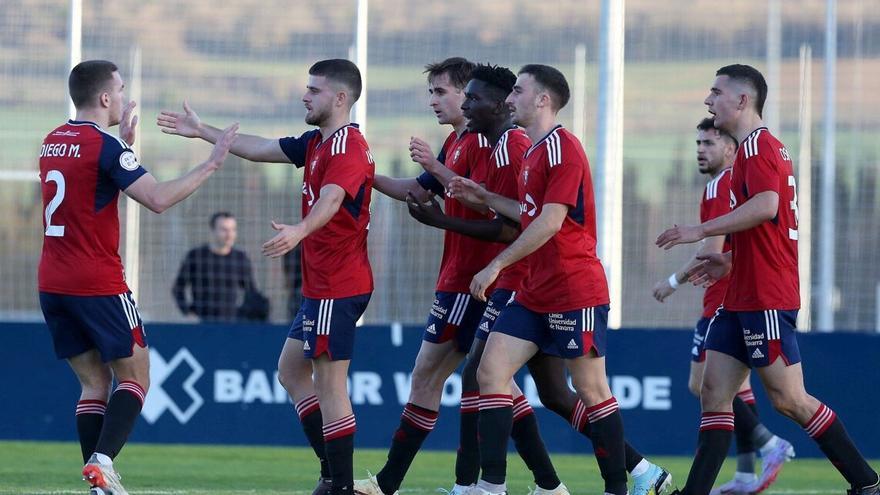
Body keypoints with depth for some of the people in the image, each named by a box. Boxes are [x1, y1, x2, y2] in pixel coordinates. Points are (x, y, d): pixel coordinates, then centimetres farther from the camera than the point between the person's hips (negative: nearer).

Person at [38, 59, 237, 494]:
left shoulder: (53, 143, 11)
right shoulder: (104, 145, -13)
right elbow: (158, 199, -19)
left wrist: (124, 144, 25)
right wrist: (211, 164, -12)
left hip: (53, 286, 7)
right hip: (99, 286, -7)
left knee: (94, 381, 11)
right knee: (135, 376, 3)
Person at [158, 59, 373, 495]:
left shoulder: (347, 145, -16)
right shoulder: (316, 143, 15)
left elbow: (331, 199, -34)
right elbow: (261, 149, 26)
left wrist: (299, 231, -52)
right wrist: (202, 131, 31)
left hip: (337, 287, -11)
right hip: (321, 286, 11)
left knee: (329, 385, -9)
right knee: (291, 370, 16)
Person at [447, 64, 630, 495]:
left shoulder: (562, 149, -14)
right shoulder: (535, 151, 16)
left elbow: (550, 222, -20)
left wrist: (496, 265, -19)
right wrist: (485, 198, 18)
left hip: (574, 290, -10)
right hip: (534, 293, 10)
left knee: (591, 390, -2)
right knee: (490, 372, -1)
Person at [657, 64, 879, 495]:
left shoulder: (758, 147, -12)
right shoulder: (755, 147, 20)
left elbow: (765, 206, -30)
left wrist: (701, 231, -24)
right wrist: (730, 261, 22)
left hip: (765, 301, -10)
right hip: (741, 298, 10)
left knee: (788, 399, -7)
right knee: (714, 392, 4)